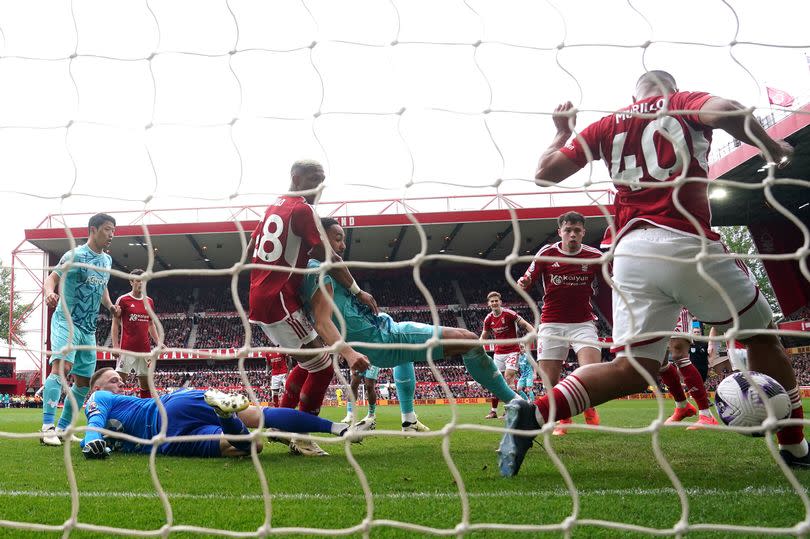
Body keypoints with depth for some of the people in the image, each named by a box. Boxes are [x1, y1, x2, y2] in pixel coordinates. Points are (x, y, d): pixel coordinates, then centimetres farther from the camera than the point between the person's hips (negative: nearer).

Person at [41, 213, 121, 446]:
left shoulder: (107, 260, 12)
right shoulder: (75, 256, -9)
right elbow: (52, 278, -16)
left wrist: (110, 305, 8)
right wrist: (50, 292, -38)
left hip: (89, 328, 8)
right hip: (66, 321, -8)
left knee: (84, 380, 8)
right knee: (62, 365, -27)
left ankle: (63, 428, 19)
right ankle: (47, 427, -31)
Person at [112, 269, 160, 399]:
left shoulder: (149, 301, 13)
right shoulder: (123, 300, -1)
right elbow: (115, 324, -1)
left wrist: (158, 342, 10)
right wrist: (115, 346, -9)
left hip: (145, 349, 5)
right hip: (127, 348, -5)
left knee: (145, 382, 7)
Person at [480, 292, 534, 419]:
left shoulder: (509, 313, -12)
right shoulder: (488, 319, 3)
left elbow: (525, 325, -11)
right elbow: (483, 336, 16)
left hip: (512, 351, -5)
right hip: (498, 352, 5)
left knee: (508, 377, -16)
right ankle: (493, 411, 11)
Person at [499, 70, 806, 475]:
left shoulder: (607, 125, 21)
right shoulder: (683, 103, 12)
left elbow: (544, 172, 17)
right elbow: (725, 111, -11)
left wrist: (562, 132, 35)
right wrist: (770, 147, 5)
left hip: (629, 251, 4)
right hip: (687, 243, -3)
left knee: (633, 369, 3)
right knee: (760, 336, 17)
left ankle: (533, 414, -16)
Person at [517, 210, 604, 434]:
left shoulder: (594, 256, -3)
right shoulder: (546, 253, -3)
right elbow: (527, 282, 3)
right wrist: (523, 283, -21)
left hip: (583, 323, -1)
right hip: (551, 323, 1)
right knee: (550, 379, -2)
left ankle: (589, 407, 13)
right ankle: (562, 417, 27)